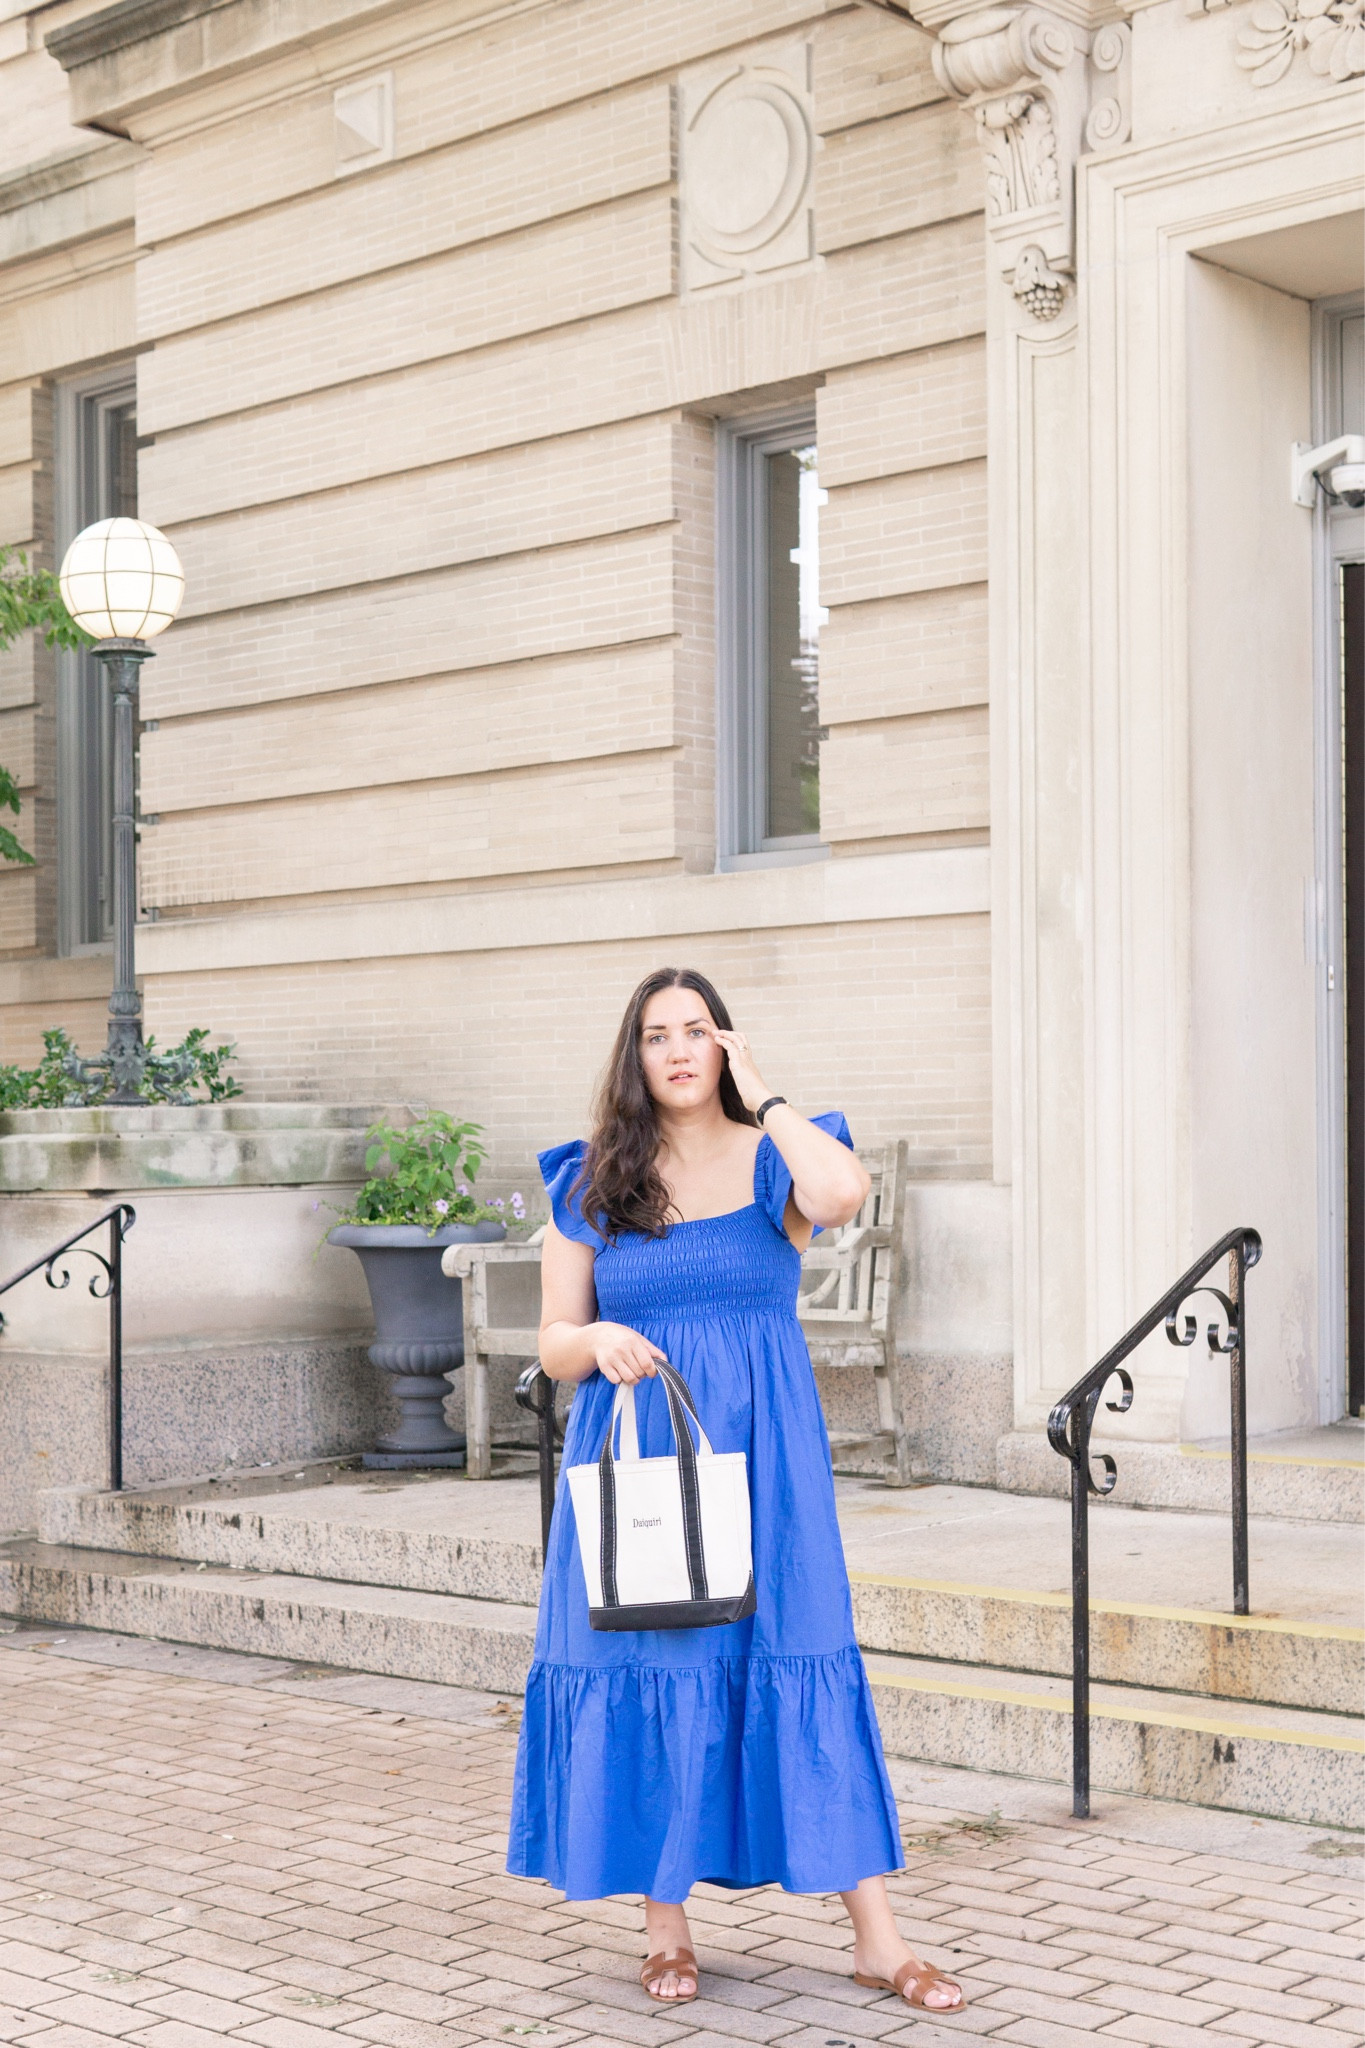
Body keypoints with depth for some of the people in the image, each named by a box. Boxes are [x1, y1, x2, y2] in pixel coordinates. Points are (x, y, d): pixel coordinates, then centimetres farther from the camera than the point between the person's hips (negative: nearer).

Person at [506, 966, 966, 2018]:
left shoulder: (774, 1161, 2)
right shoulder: (591, 1183, 7)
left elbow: (843, 1194, -23)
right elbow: (553, 1340, 6)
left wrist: (766, 1097, -9)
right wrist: (599, 1341, -17)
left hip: (759, 1458, -1)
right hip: (635, 1451, 1)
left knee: (801, 1672, -2)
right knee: (647, 1676, 2)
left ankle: (877, 1935, 4)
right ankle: (667, 1924, 18)